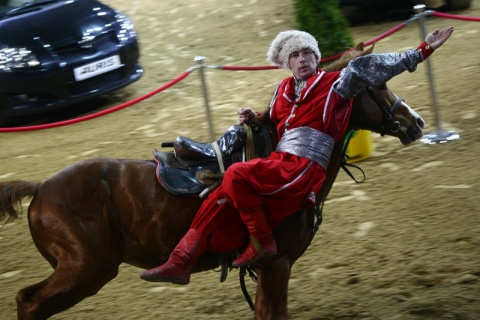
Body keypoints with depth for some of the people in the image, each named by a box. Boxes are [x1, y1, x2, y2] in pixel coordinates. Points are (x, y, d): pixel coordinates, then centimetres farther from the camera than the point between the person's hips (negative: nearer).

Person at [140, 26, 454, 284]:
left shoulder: (335, 84, 3)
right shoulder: (284, 90, 21)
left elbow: (371, 66, 0)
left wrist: (422, 51, -2)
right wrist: (253, 119, 12)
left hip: (303, 168, -7)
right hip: (279, 162, 7)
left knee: (236, 174, -26)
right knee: (220, 196, -7)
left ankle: (262, 243, -13)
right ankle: (181, 262, -6)